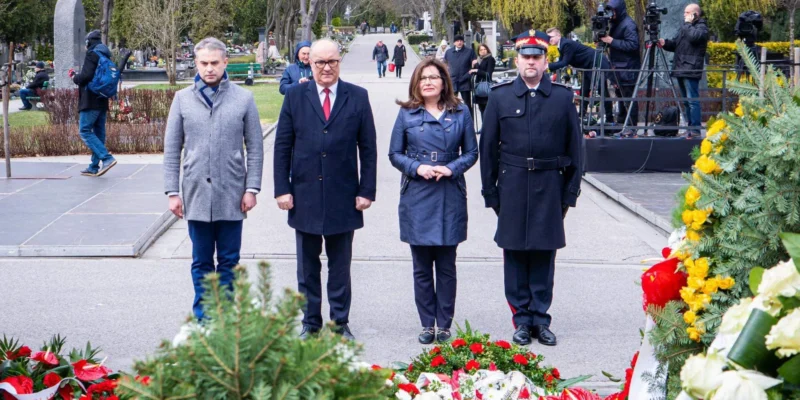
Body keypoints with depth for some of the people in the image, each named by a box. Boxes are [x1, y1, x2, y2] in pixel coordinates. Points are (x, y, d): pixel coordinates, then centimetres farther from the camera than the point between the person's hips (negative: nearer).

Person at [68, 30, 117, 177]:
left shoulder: (92, 54, -10)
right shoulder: (105, 56, 17)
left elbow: (86, 76, -21)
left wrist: (75, 78, -1)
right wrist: (76, 75, 23)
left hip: (90, 101, -9)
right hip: (102, 101, 9)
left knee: (85, 131, -8)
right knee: (98, 133, 9)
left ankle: (107, 158, -21)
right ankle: (94, 167, 11)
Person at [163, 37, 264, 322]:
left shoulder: (243, 99, 0)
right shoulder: (183, 99, 3)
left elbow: (255, 148, 2)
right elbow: (172, 151, 5)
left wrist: (252, 188, -4)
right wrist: (172, 192, 0)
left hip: (231, 194, -1)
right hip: (196, 193, 1)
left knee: (229, 260, 8)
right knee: (201, 261, 10)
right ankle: (202, 315, 19)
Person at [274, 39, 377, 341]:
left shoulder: (357, 97, 2)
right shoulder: (295, 96, 3)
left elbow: (368, 148, 2)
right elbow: (282, 146, 3)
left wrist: (366, 191, -4)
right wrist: (282, 189, -4)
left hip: (343, 197, 0)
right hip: (305, 195, 1)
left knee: (340, 266, 9)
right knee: (307, 267, 9)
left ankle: (340, 324, 20)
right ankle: (310, 324, 19)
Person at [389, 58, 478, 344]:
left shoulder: (460, 112, 5)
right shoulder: (407, 114, 4)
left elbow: (471, 152, 7)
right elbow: (395, 154, 6)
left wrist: (451, 168, -11)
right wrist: (417, 167, -11)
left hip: (450, 197, 0)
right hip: (417, 197, 0)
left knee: (446, 266, 4)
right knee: (422, 267, 5)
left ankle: (444, 325, 14)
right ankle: (428, 324, 15)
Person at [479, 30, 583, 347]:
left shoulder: (563, 97, 4)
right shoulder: (500, 96, 4)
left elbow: (574, 148, 7)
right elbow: (488, 148, 6)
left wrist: (570, 194, 4)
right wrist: (490, 193, 2)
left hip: (549, 187, 0)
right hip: (512, 187, 0)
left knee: (544, 255, 5)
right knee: (515, 255, 4)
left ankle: (540, 319, 15)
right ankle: (522, 319, 14)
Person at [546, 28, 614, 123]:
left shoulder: (567, 44, -23)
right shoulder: (562, 45, 8)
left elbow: (564, 62, -27)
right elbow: (561, 62, 9)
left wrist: (548, 66, -30)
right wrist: (547, 65, -3)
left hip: (599, 64, -11)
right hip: (588, 67, 11)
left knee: (602, 91, -7)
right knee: (584, 91, 9)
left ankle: (610, 118, -3)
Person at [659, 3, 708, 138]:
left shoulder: (702, 27, -3)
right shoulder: (685, 27, 22)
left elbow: (694, 37, -23)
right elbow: (675, 44, 23)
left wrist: (688, 23, -8)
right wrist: (665, 43, 3)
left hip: (691, 70, -9)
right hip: (681, 70, 9)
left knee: (692, 100, -10)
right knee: (686, 101, 11)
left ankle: (695, 129, -9)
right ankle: (690, 127, 16)